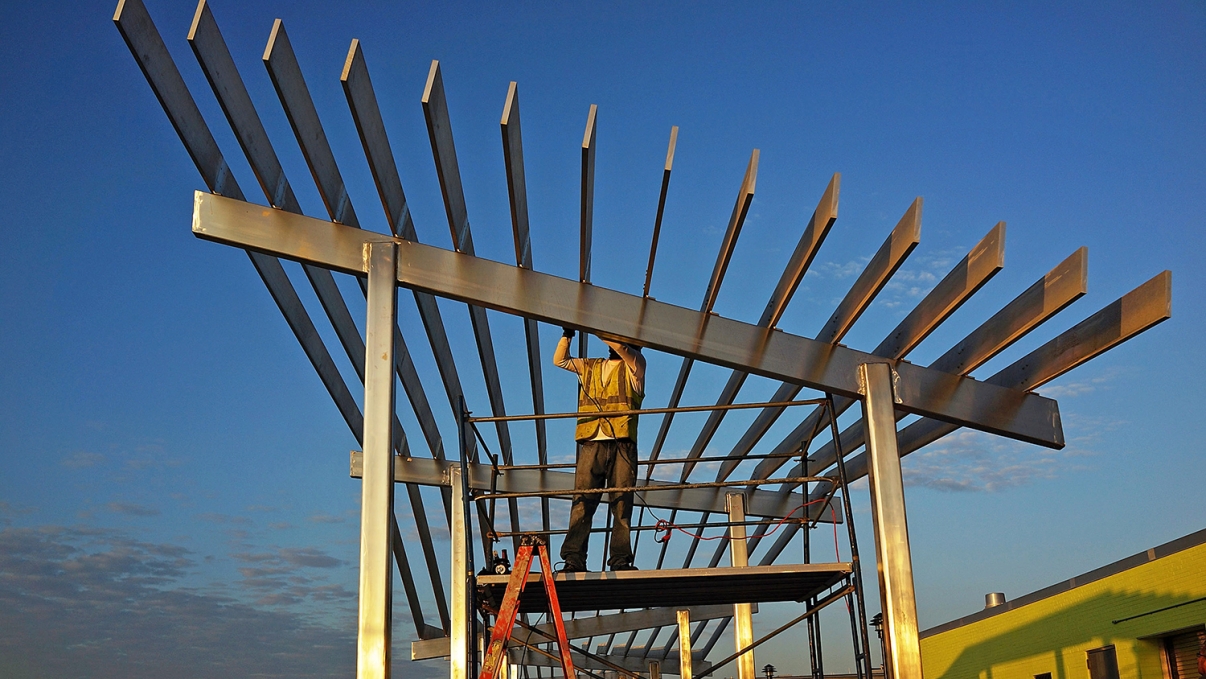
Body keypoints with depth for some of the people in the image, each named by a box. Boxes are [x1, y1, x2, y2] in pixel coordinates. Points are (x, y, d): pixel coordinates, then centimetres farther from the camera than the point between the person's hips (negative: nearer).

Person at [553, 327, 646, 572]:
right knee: (582, 502, -7)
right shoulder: (590, 367, 26)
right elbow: (560, 360, 23)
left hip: (622, 444, -2)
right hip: (591, 444, 3)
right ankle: (573, 559, -10)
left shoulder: (634, 365, 12)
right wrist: (567, 334, 12)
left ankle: (621, 560, -6)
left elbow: (619, 346, -6)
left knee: (622, 504, -6)